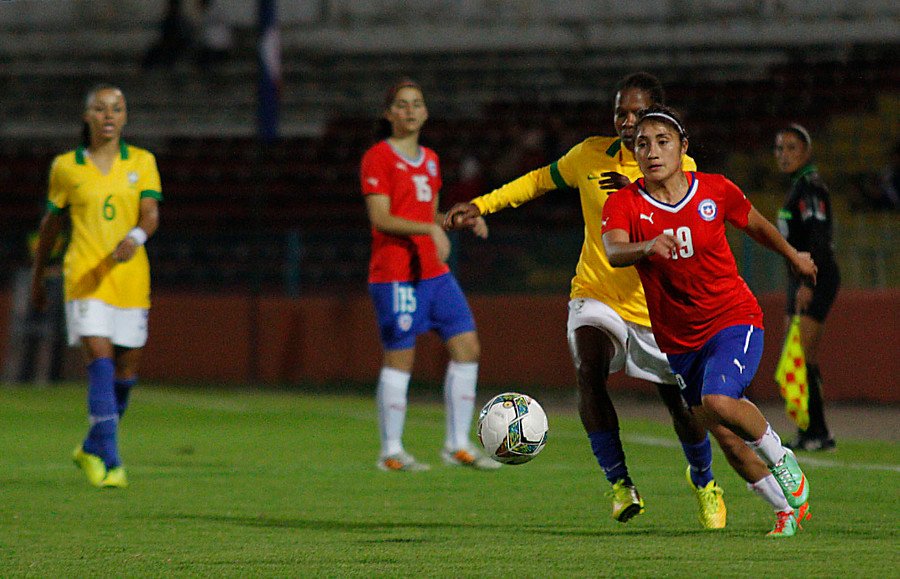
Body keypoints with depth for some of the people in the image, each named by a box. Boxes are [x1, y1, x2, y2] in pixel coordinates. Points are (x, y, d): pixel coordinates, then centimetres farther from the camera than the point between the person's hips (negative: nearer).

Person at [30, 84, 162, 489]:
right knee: (101, 364, -17)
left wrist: (136, 236, -28)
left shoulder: (142, 162, 7)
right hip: (83, 278, -2)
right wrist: (38, 277, 21)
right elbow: (51, 223, 15)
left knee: (126, 371, 8)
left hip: (130, 276, 2)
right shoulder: (66, 167, 5)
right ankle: (110, 463, -20)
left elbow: (151, 214, -6)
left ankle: (92, 450, 30)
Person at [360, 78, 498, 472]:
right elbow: (380, 219, -16)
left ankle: (458, 446, 7)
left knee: (468, 348, 1)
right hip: (394, 274, -8)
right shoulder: (378, 158, -6)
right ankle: (391, 452, 4)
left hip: (434, 273, 8)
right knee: (400, 360, -5)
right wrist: (430, 229, -26)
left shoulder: (429, 160, 18)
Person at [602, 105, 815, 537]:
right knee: (728, 439, 5)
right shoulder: (623, 204, -11)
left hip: (734, 319, -3)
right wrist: (647, 246, -53)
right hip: (678, 337, 3)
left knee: (718, 402, -28)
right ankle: (789, 508, 25)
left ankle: (782, 460, -1)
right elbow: (614, 252, -31)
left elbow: (754, 224, 13)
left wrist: (792, 255, 29)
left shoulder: (716, 191, -8)